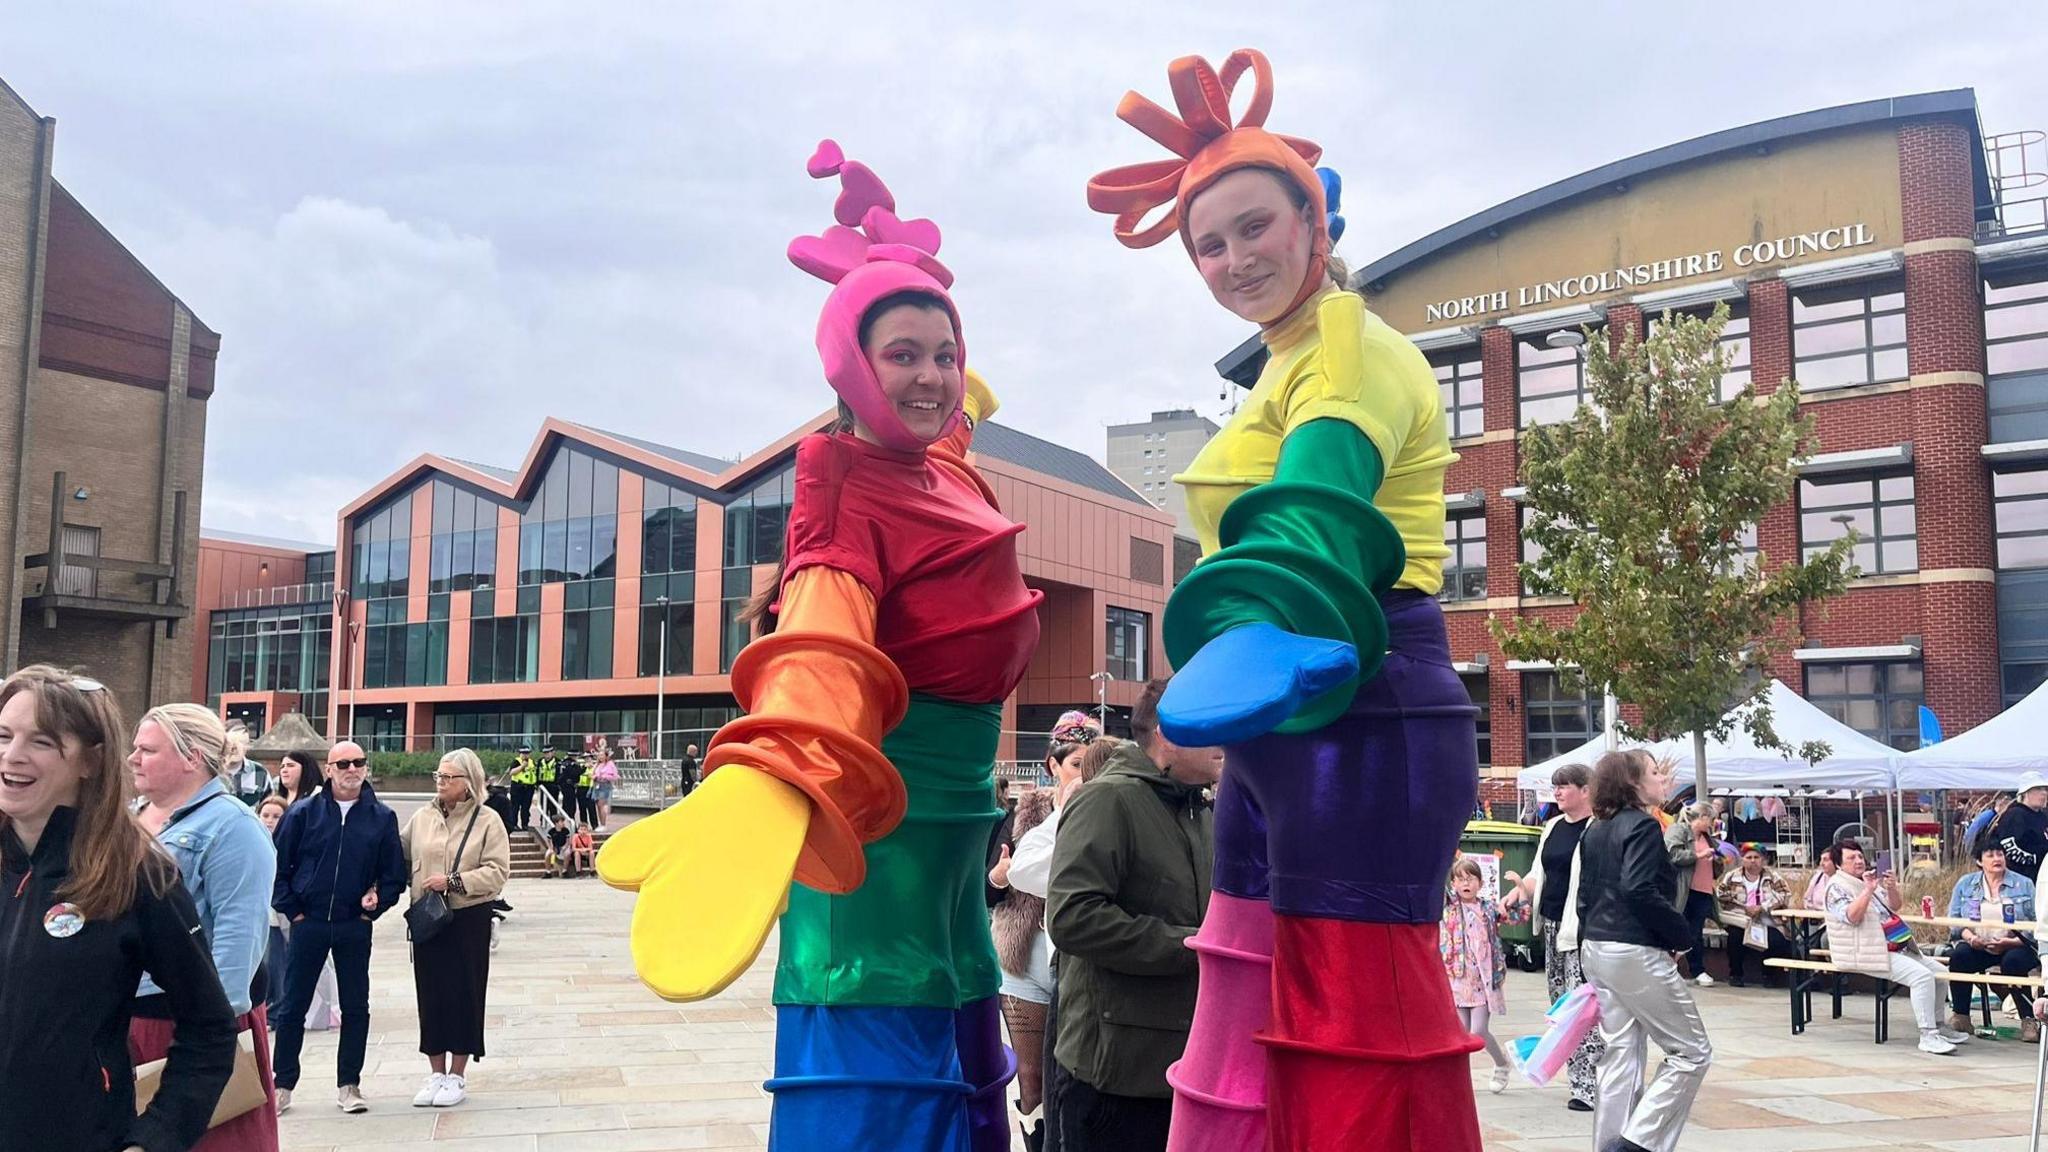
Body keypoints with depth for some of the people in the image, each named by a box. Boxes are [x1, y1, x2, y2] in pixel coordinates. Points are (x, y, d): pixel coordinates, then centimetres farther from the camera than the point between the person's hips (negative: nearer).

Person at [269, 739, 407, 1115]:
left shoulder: (382, 818, 1)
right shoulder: (304, 813, -1)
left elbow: (395, 872, 6)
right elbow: (278, 865, 2)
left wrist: (378, 900, -7)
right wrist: (291, 909, -3)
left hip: (355, 928, 1)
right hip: (308, 924, -1)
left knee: (356, 1007, 7)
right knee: (293, 1006, 6)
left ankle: (349, 1085, 18)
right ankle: (283, 1085, 18)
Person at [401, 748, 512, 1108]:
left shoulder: (488, 821, -5)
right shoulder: (422, 818, 7)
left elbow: (498, 872, -11)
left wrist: (453, 881, -18)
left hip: (468, 919, -4)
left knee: (464, 994, 3)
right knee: (430, 994, 8)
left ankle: (457, 1075, 15)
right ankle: (436, 1073, 21)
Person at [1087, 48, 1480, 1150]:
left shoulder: (1352, 347, -10)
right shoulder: (1291, 358, 21)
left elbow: (1318, 500, -32)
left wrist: (1265, 622, -47)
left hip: (1358, 721, -10)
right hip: (1293, 727, 10)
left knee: (1351, 1037, -8)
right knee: (1260, 1034, 12)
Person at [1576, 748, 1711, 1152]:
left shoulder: (1594, 830, 14)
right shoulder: (1642, 826, -11)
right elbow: (1639, 890, -22)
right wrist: (1682, 935, -11)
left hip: (1596, 949, 9)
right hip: (1636, 953, -9)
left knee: (1622, 1054, 13)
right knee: (1692, 1052, 2)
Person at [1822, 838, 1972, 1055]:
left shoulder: (1871, 879, 18)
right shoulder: (1837, 887, -8)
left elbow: (1896, 906, 14)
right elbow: (1851, 917, -23)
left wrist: (1892, 888, -7)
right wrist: (1868, 889, -30)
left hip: (1897, 947, 9)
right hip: (1867, 953, -9)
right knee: (1922, 976, -25)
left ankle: (1937, 1026, 21)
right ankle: (1927, 1036, -24)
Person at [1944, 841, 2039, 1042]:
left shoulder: (2024, 884, 5)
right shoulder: (1965, 884, 10)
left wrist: (2011, 942, -18)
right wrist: (1970, 937, -16)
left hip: (2014, 947, -2)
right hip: (1977, 947, 2)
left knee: (2013, 961, -34)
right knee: (1959, 956, -28)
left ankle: (2029, 1020, -20)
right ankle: (1960, 1016, -18)